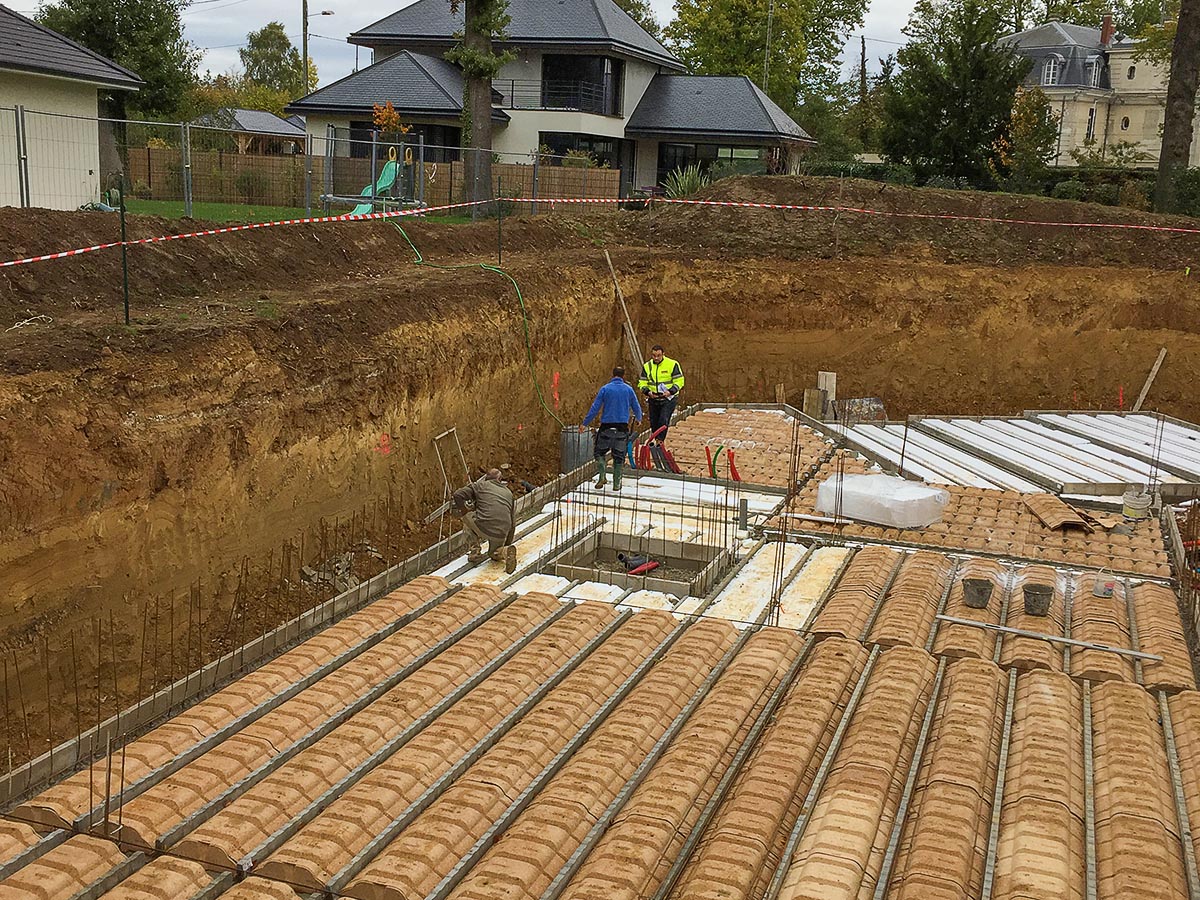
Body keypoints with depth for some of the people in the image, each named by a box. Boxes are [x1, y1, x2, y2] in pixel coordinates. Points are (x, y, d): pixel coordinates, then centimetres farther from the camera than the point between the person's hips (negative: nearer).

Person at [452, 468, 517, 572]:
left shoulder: (480, 485, 13)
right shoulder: (509, 493, 25)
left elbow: (458, 495, 3)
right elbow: (512, 522, 27)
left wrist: (464, 512, 19)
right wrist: (507, 544, 37)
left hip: (483, 528, -4)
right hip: (501, 535, 4)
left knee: (467, 517, 27)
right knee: (494, 554, 32)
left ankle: (475, 551, 17)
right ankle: (504, 552, -3)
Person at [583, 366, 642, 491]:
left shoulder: (605, 389, -2)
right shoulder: (628, 389, 3)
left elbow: (595, 408, -5)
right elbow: (636, 407, 12)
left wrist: (585, 423, 1)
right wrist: (638, 419, 33)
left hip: (606, 426, -1)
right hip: (622, 427, 1)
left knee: (599, 452, 12)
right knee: (619, 455, 8)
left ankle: (602, 476, -7)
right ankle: (616, 484, 8)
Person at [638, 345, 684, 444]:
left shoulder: (672, 364, -6)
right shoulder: (647, 366, 5)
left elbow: (679, 381, -5)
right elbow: (642, 383, 7)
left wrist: (670, 391, -20)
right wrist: (648, 392, -13)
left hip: (668, 399, -4)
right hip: (653, 399, 4)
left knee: (663, 421, -18)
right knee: (654, 422, 9)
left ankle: (660, 440, -16)